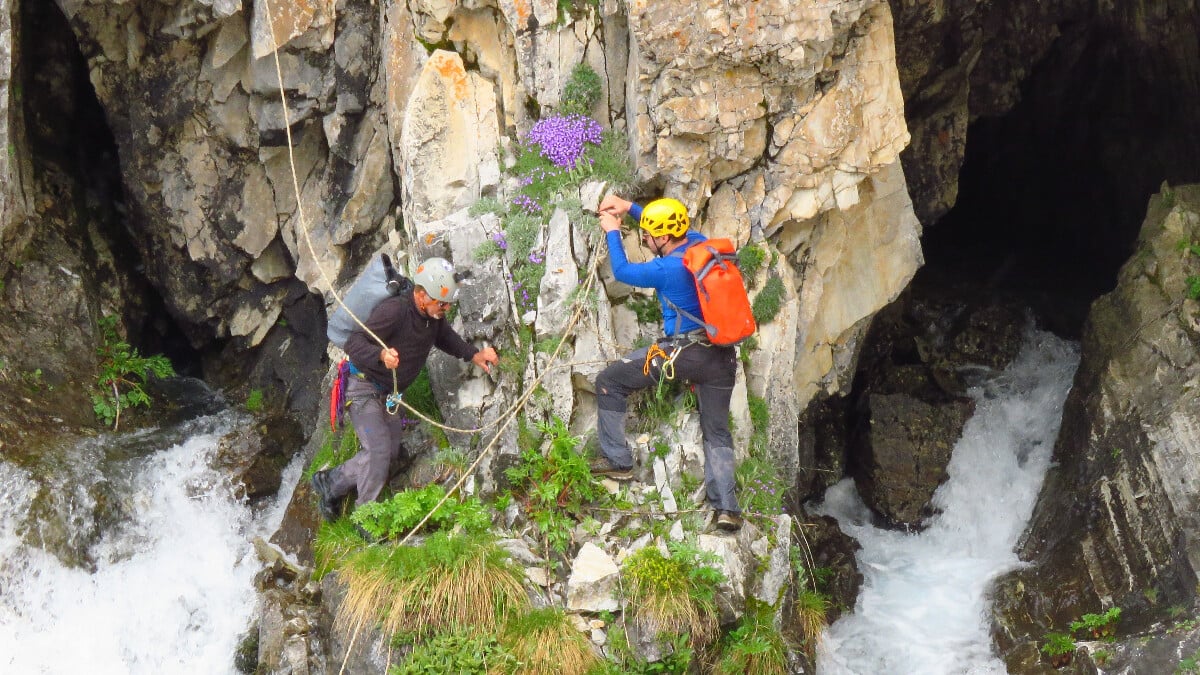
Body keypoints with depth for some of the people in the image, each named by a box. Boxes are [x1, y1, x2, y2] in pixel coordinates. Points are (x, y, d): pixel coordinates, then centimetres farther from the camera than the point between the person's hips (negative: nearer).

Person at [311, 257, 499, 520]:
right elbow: (353, 343, -35)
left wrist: (474, 355, 0)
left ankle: (329, 481, 24)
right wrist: (382, 355, -54)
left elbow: (446, 338, 17)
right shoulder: (394, 310, -31)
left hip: (390, 394, 9)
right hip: (364, 388, -9)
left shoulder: (434, 317, -4)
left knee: (391, 453, 8)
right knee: (379, 452, -17)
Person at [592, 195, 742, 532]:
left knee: (608, 382, 10)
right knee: (718, 432, 15)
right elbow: (674, 224, 25)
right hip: (722, 354, 7)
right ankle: (727, 508, 4)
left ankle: (617, 461, 15)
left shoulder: (668, 269, -15)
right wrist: (630, 207, 26)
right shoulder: (702, 244, 3)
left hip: (682, 352, -7)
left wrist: (613, 231, 17)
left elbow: (622, 271, 4)